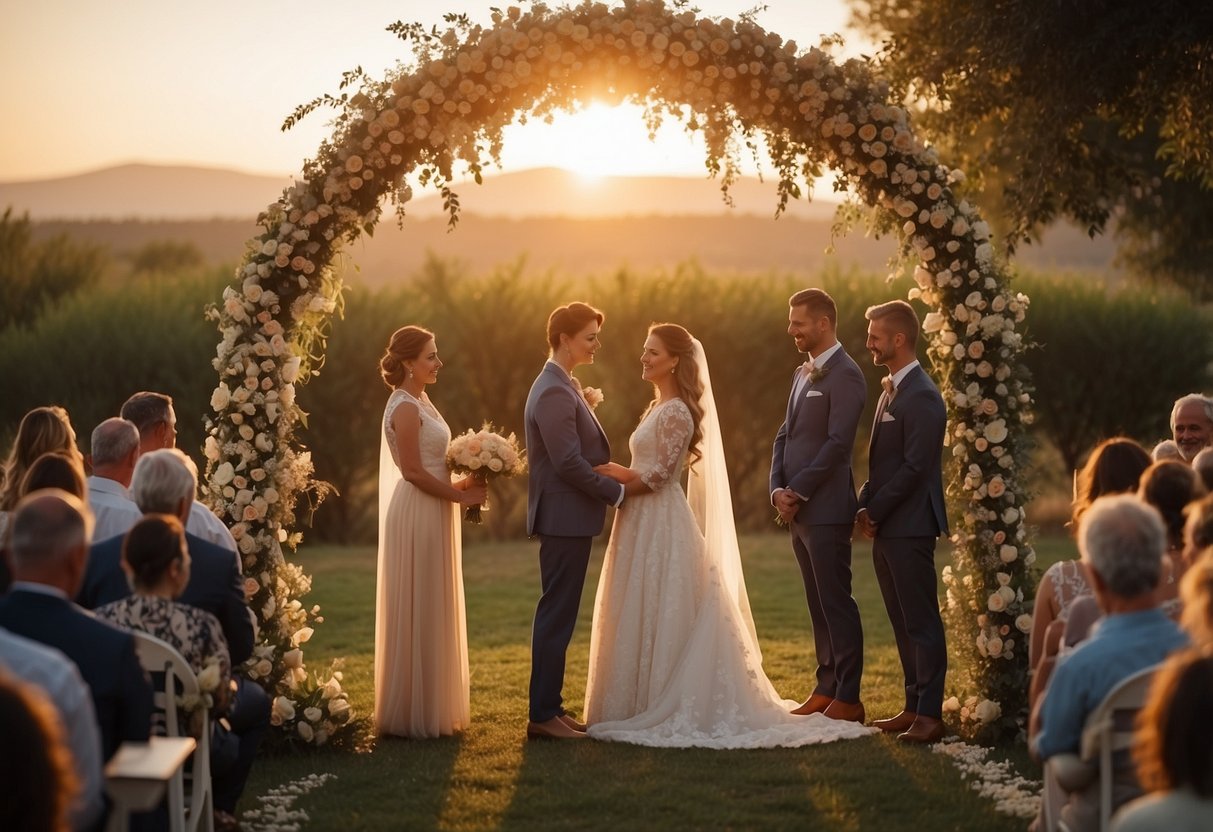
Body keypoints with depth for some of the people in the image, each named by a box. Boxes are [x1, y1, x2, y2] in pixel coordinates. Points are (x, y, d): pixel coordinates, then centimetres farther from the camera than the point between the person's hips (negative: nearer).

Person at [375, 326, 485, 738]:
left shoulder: (420, 403, 15)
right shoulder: (405, 408, -15)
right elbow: (413, 472, -19)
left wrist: (460, 486, 5)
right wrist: (461, 496, -12)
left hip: (432, 517, 10)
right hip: (418, 518, -10)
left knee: (432, 614, 13)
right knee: (418, 614, -3)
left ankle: (430, 709, 21)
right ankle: (416, 714, 5)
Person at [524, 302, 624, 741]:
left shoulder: (561, 387, 17)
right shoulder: (554, 393, -17)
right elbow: (568, 462, -22)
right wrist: (616, 492, -13)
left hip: (567, 518, 10)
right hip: (565, 518, -10)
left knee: (558, 616, 13)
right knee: (556, 616, -6)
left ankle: (549, 708, 18)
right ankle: (543, 715, -1)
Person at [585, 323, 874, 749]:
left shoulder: (675, 412, -14)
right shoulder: (660, 407, 15)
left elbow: (660, 475, -19)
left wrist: (616, 482, -10)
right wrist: (620, 474, 4)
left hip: (662, 526, -10)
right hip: (646, 522, 10)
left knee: (659, 617, -4)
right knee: (644, 617, 12)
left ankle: (661, 711, 1)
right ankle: (647, 706, 17)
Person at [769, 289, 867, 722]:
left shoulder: (845, 374, -11)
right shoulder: (802, 374, 17)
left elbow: (837, 444, -18)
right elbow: (784, 436, 16)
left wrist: (797, 492, -16)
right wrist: (777, 489, 1)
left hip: (826, 509, -9)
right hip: (797, 509, 9)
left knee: (836, 603, -4)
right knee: (818, 604, 13)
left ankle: (848, 699, 1)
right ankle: (826, 688, 19)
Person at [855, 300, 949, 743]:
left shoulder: (921, 397, -15)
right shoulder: (891, 390, 15)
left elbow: (914, 468, -19)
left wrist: (875, 511, -13)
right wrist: (866, 506, 5)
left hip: (910, 527, -9)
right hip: (887, 528, 9)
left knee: (921, 622, -4)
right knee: (903, 623, 13)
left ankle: (930, 715, 1)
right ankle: (913, 707, 20)